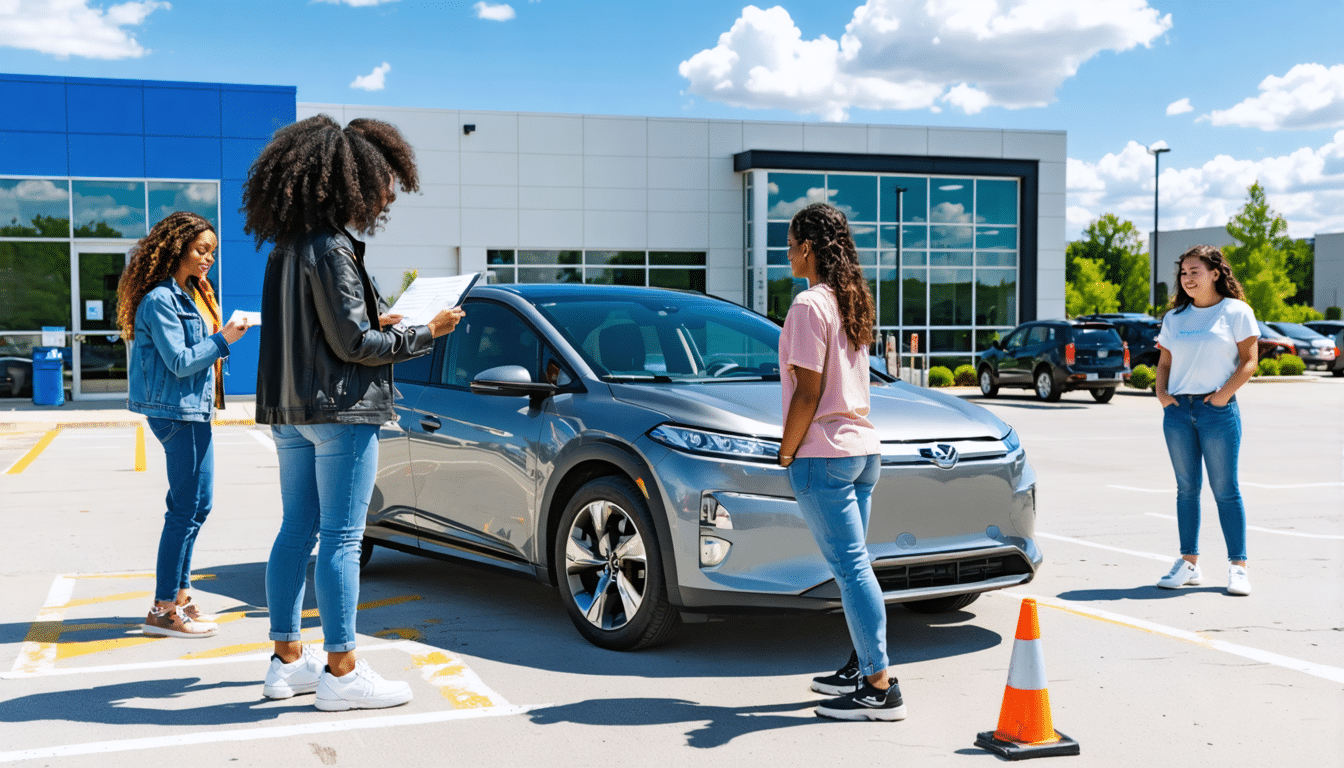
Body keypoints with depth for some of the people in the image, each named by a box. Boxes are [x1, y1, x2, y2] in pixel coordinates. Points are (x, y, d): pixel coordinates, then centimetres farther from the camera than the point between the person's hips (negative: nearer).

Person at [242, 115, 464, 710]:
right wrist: (426, 334, -8)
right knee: (341, 539, -4)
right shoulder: (332, 248, -16)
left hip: (291, 412, 10)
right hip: (340, 411, -9)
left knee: (297, 532, 13)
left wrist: (375, 324, 20)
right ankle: (341, 672, 2)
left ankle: (287, 660, 21)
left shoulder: (286, 248, 13)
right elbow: (353, 343, -17)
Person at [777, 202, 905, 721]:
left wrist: (786, 454, -8)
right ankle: (861, 668, 24)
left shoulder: (810, 305, -14)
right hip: (863, 445, 9)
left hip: (824, 453, -9)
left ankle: (881, 689, -4)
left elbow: (808, 392, -17)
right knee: (853, 566, 15)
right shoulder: (852, 301, 13)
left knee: (851, 568, -7)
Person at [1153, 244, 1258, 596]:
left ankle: (1237, 566, 5)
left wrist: (1224, 393, -14)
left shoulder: (1236, 311, 1)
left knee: (1225, 489, -2)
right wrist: (1161, 392, -1)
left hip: (1218, 409, -4)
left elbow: (1249, 361, -3)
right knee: (1186, 488, 7)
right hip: (1178, 409, 4)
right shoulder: (1175, 317, 14)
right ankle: (1188, 563, 13)